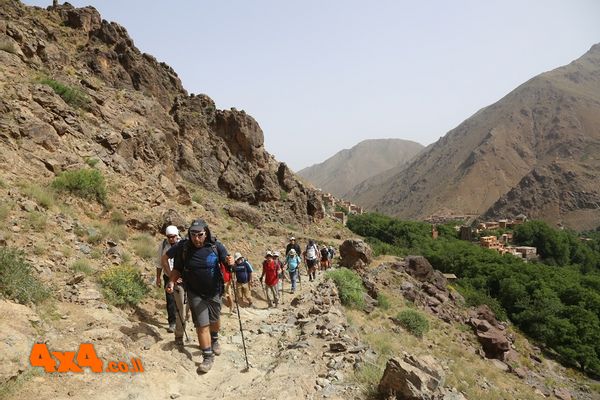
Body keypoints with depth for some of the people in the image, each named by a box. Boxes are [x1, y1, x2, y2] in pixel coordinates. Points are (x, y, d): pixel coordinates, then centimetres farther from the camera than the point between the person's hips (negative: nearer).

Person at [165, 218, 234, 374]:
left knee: (215, 321, 20)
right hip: (195, 294, -1)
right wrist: (172, 281, -17)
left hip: (214, 292, 1)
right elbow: (178, 269, 0)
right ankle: (208, 357, 13)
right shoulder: (183, 247, -13)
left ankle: (214, 340, 51)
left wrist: (230, 262, -33)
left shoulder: (216, 246, -14)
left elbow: (227, 263, -9)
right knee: (202, 325, -3)